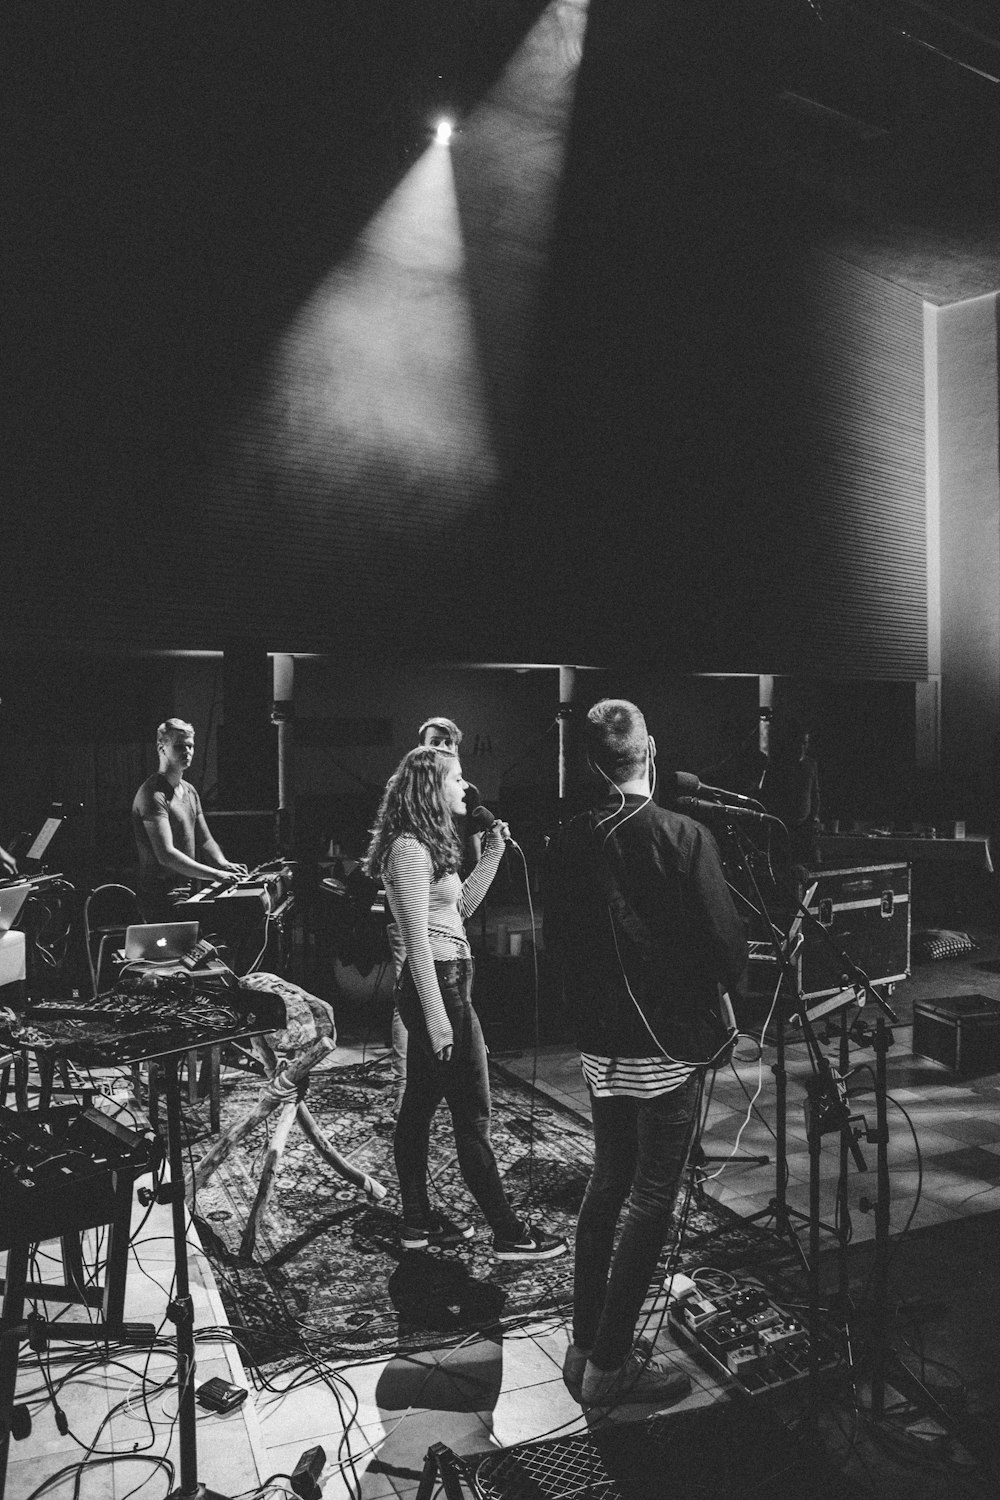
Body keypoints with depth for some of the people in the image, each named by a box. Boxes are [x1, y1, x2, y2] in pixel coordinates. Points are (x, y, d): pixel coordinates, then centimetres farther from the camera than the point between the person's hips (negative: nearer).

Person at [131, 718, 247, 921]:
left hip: (188, 892, 8)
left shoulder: (189, 791, 16)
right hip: (164, 900, -8)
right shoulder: (152, 794, -14)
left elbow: (205, 840, 17)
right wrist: (216, 874, -25)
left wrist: (224, 865, -3)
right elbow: (165, 855, -22)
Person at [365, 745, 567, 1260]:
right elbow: (416, 938, -21)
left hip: (440, 983, 10)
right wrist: (437, 1016, -23)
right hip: (437, 984, -10)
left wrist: (492, 854, 11)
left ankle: (417, 1221, 27)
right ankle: (509, 1233, 8)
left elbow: (461, 907, 21)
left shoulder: (426, 844, 14)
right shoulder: (411, 849, -17)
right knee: (473, 1115, -2)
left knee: (419, 1104, 15)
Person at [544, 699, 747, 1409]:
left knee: (606, 1186, 19)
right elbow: (724, 941, -15)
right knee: (652, 1201, 6)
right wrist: (721, 989, 6)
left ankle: (586, 1348, 29)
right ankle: (610, 1367, 15)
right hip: (670, 1042, -5)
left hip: (600, 1043, 6)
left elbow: (557, 939, 7)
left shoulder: (567, 843, -2)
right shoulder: (684, 837, -18)